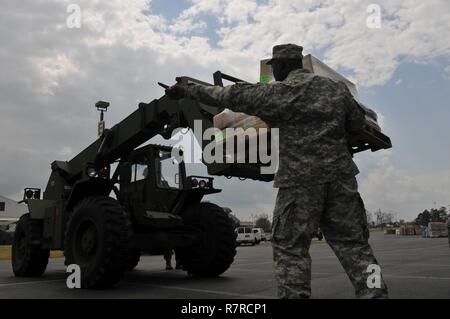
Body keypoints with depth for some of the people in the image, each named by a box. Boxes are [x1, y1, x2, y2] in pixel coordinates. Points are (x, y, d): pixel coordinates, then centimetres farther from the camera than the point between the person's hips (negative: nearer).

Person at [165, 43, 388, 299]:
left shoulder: (280, 92, -2)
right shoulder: (337, 89, 13)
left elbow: (233, 96, -2)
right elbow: (358, 124, 20)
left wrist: (189, 91, 6)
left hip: (300, 177, -5)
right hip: (341, 174, 5)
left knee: (290, 247, 3)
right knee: (352, 242, 12)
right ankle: (373, 292, 12)